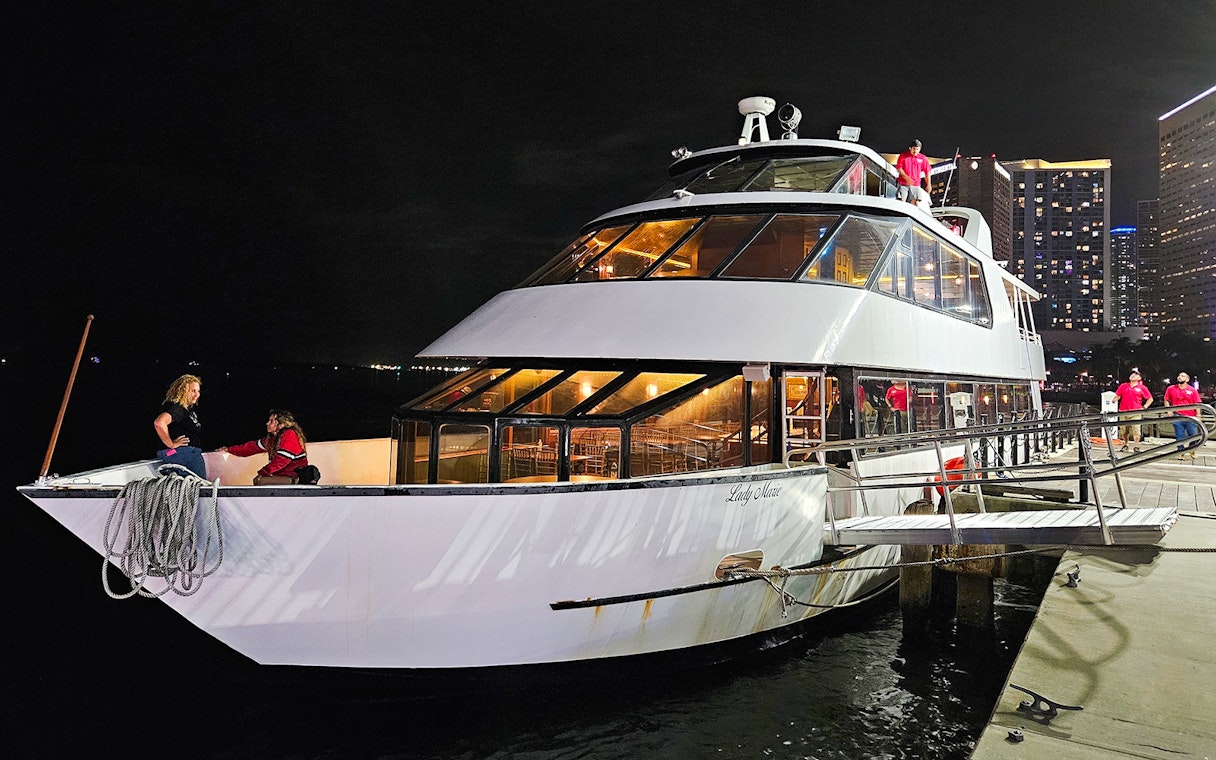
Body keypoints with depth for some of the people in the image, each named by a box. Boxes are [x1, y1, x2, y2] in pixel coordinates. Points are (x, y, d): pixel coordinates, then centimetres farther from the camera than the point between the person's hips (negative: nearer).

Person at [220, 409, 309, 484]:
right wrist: (229, 449, 21)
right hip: (283, 474, 9)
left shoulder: (289, 435, -14)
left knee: (259, 481, -18)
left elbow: (280, 461, -20)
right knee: (256, 480, 3)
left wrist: (262, 473, -16)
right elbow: (253, 446, 20)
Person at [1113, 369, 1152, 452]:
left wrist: (1144, 407, 0)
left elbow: (1150, 399, 10)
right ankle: (1125, 445, 23)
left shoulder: (1142, 388, 6)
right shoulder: (1123, 386, 13)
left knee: (1136, 430, -9)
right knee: (1123, 431, 8)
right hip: (1123, 412, 3)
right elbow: (1117, 396, 14)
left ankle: (1137, 447, -2)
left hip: (1135, 412, -3)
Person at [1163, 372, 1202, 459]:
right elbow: (1166, 400, 14)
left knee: (1194, 435, 0)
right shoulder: (1171, 389, 6)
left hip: (1190, 417, 0)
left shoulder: (1193, 391, 3)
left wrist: (1198, 415, -4)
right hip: (1177, 417, 0)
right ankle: (1181, 453, 13)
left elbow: (1197, 404, 3)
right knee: (1179, 436, 3)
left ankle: (1192, 451, 25)